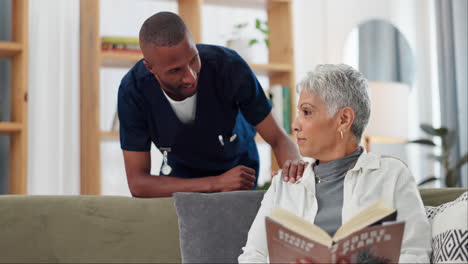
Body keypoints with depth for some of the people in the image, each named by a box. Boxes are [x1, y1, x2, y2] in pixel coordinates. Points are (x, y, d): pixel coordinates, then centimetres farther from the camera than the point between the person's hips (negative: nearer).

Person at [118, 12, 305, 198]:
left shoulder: (229, 66, -30)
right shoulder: (132, 91, -29)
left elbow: (278, 139, -21)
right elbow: (137, 183, -28)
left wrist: (293, 164, -45)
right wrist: (217, 184, -37)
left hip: (238, 166, 1)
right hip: (179, 175, -1)